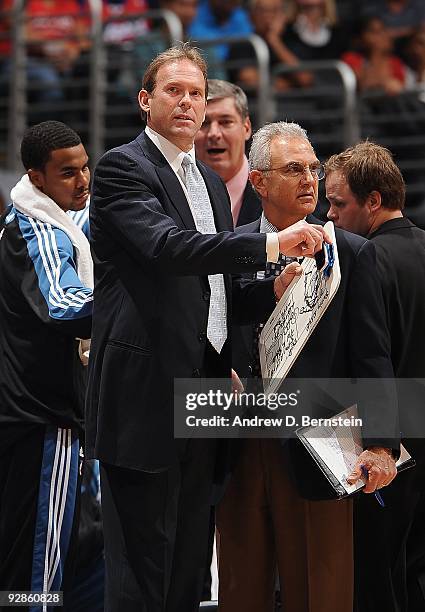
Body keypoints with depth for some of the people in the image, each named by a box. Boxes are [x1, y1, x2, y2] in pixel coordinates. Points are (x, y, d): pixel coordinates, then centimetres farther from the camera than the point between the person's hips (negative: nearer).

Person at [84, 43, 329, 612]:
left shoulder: (210, 183, 21)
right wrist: (272, 243, -27)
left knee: (188, 563, 12)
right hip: (146, 395, -8)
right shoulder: (123, 167, -6)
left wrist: (271, 292, 4)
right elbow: (168, 246, -23)